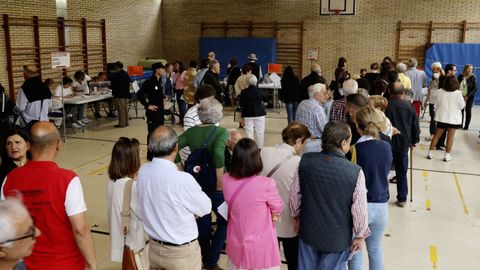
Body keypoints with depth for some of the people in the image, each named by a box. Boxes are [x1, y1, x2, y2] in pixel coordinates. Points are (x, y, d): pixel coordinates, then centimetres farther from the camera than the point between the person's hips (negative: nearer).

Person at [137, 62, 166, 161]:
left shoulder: (159, 81, 7)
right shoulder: (149, 82, -18)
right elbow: (139, 94, -23)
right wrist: (147, 105, -19)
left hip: (160, 109, 9)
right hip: (153, 110, -8)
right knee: (153, 132, -2)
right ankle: (151, 154, 8)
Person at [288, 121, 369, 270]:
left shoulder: (306, 161, -14)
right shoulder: (355, 172, -24)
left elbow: (294, 195, -3)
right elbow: (360, 210, -17)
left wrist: (297, 215, 16)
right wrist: (360, 236, 1)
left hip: (308, 232, 3)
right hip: (338, 239, -3)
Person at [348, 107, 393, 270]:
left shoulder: (355, 149, -17)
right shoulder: (386, 147, -4)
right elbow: (386, 172, 10)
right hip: (381, 205, 4)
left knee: (356, 252, 11)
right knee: (376, 250, 22)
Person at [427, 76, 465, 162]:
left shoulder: (440, 91, -6)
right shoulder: (458, 93, -14)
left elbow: (436, 105, 2)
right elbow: (462, 106, -5)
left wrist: (436, 113, 18)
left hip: (442, 117, 3)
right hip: (453, 118, -3)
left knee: (436, 135, 10)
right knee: (450, 136, 4)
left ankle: (430, 153, 12)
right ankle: (447, 155, 5)